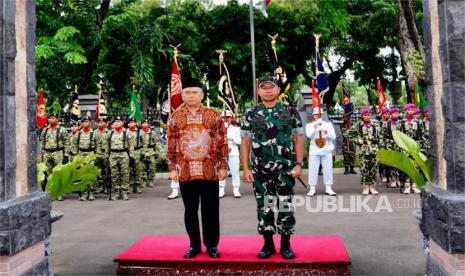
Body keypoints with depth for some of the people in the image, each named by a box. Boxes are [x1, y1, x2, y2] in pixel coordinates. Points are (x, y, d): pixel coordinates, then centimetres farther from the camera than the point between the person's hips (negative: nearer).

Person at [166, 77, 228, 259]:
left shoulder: (214, 116, 2)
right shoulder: (175, 117, 4)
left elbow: (222, 143, 3)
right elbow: (171, 145, 6)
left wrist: (223, 166, 0)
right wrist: (172, 168, 1)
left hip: (210, 171, -1)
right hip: (185, 172, 1)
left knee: (210, 210, 6)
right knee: (190, 210, 9)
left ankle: (212, 244, 19)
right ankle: (194, 245, 22)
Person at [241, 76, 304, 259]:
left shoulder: (290, 112, 2)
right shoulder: (251, 115, 4)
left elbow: (298, 139, 3)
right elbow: (245, 143, 4)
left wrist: (298, 164, -6)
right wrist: (246, 168, -2)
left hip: (286, 169, -1)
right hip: (260, 170, 1)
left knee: (286, 206, 3)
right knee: (264, 207, 8)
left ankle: (286, 244, 17)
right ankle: (268, 243, 20)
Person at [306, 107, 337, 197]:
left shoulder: (328, 124, 11)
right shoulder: (309, 125, 7)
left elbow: (333, 137, 1)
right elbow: (309, 135, -12)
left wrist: (325, 131, -13)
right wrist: (315, 125, -18)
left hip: (327, 150, 1)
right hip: (314, 150, -1)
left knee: (328, 169, 2)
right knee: (313, 170, -3)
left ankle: (328, 188, 10)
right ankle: (312, 189, 3)